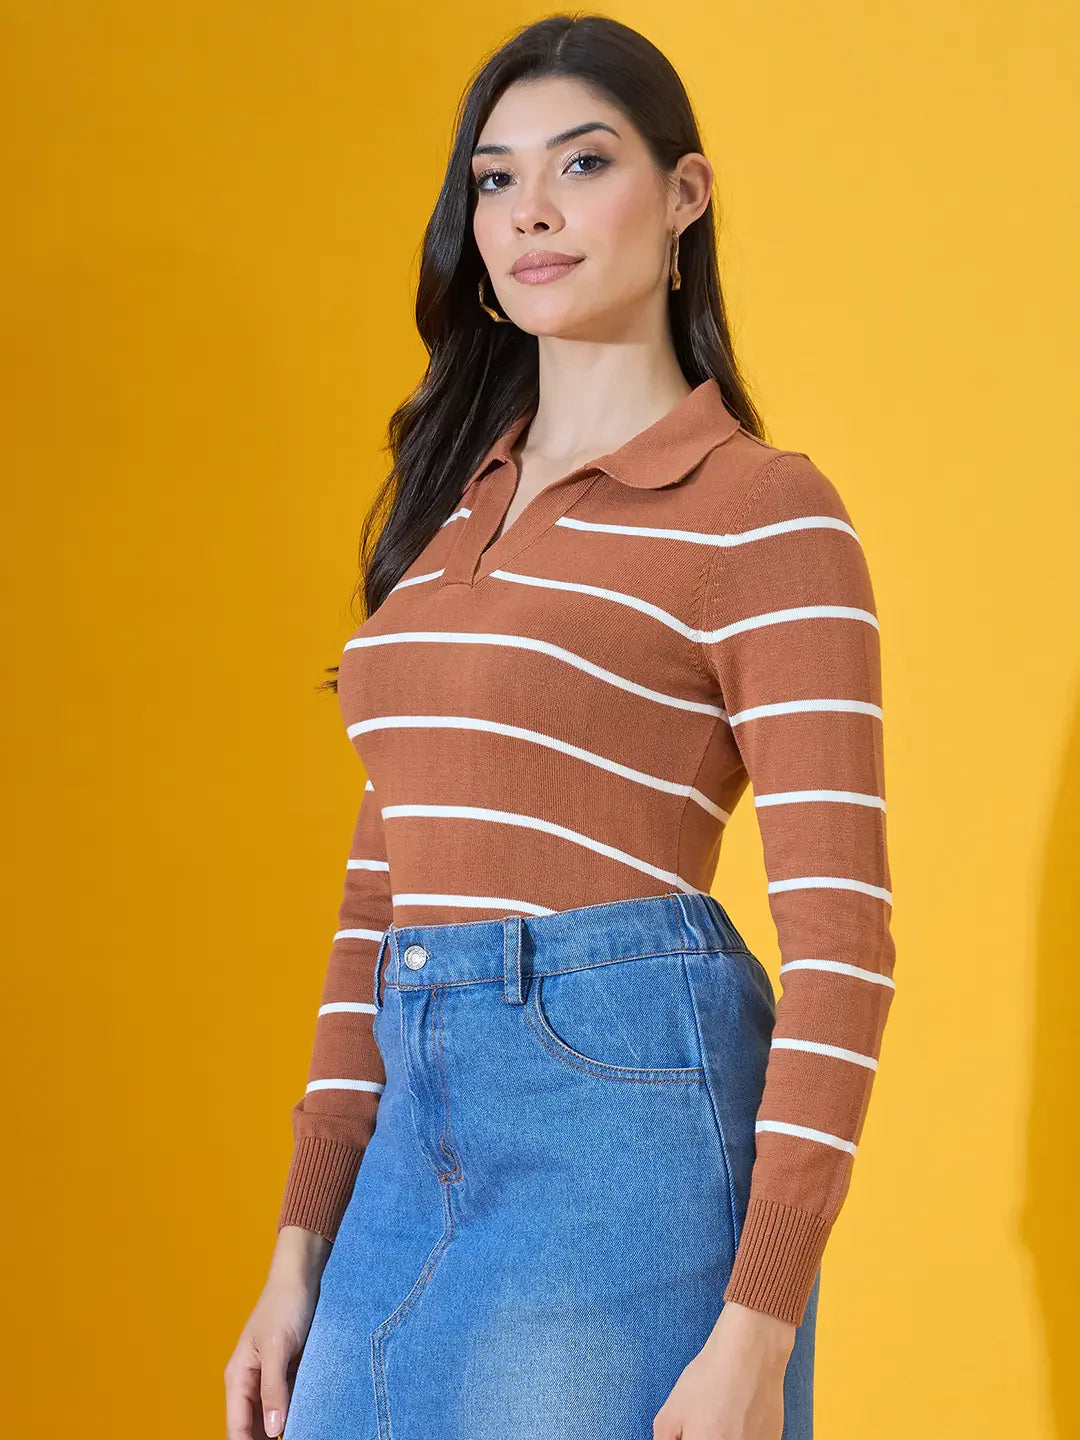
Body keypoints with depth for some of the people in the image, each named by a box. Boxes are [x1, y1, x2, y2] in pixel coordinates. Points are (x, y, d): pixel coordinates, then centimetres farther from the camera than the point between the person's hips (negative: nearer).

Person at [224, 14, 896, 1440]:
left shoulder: (761, 511, -5)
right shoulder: (443, 511, 15)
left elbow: (841, 939, -11)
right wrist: (301, 1255, 12)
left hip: (629, 1109, -6)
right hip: (416, 1135, 6)